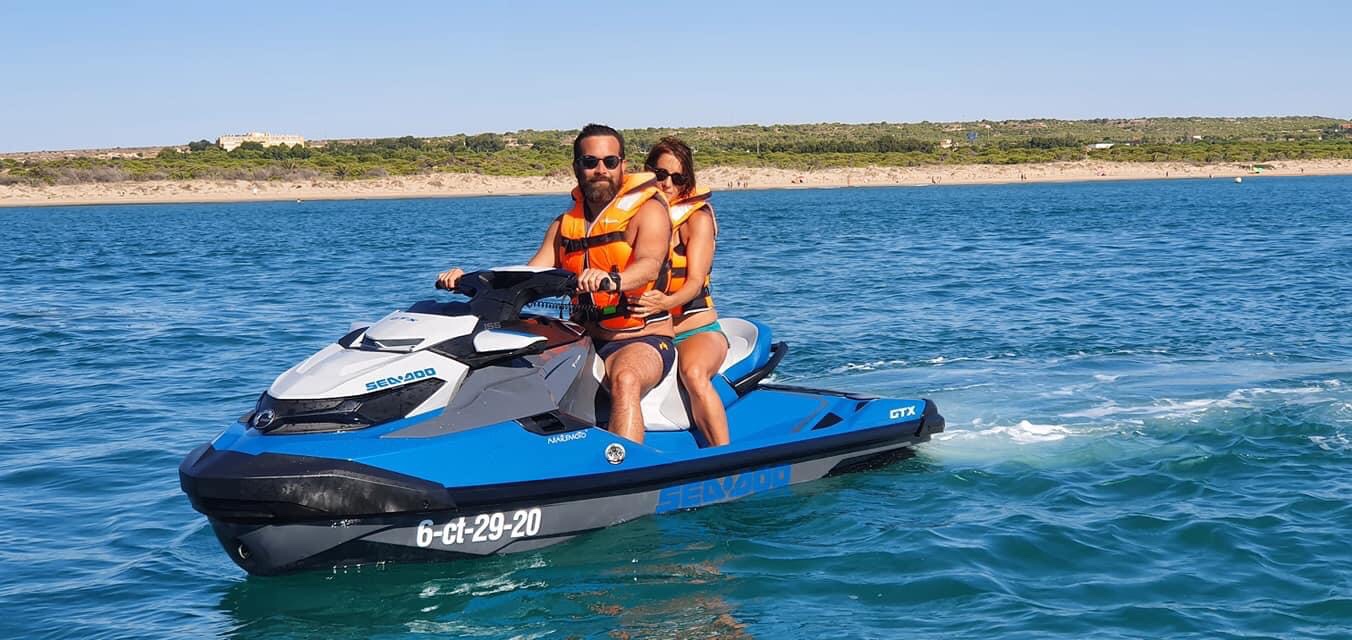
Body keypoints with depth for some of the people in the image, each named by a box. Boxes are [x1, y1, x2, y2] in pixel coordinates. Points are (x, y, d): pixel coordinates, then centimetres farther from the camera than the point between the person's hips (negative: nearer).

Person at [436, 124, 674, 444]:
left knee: (624, 379, -38)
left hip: (644, 339, -6)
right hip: (588, 341, 6)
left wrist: (613, 280, -47)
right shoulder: (564, 224, 15)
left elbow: (650, 264, -24)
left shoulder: (648, 210, -4)